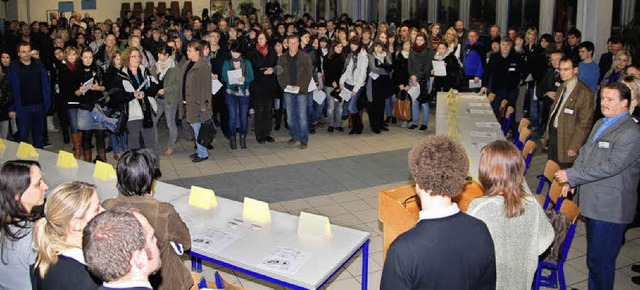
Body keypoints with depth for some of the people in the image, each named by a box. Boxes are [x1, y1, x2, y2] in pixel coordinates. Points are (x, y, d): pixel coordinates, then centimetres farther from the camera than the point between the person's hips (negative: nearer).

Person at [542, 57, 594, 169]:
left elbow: (584, 123, -17)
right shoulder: (562, 87, 12)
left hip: (566, 139, -8)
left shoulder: (584, 92, -16)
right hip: (552, 134, 8)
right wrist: (547, 135, 15)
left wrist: (573, 146, -18)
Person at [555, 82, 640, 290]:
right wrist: (571, 180, 5)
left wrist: (572, 175, -20)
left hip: (610, 208, -9)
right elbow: (584, 153, 18)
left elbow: (612, 166, -24)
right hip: (593, 202, 9)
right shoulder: (600, 124, 13)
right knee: (594, 256, 21)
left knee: (599, 260, -2)